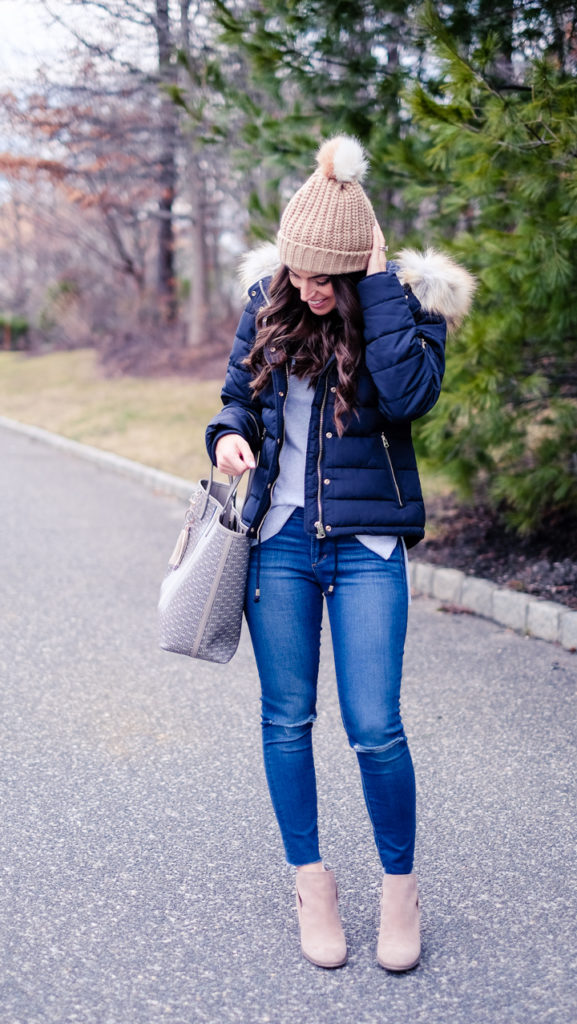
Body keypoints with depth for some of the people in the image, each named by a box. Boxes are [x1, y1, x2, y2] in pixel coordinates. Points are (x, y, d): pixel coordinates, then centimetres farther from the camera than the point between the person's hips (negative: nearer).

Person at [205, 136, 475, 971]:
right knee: (287, 720, 9)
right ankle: (311, 881, 27)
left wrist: (377, 287, -22)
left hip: (367, 541, -3)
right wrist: (229, 434, -8)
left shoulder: (412, 301, -7)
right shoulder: (269, 299, 3)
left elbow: (409, 394, -24)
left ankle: (400, 886, 19)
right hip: (280, 536, 3)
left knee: (375, 727, -3)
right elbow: (238, 391, 13)